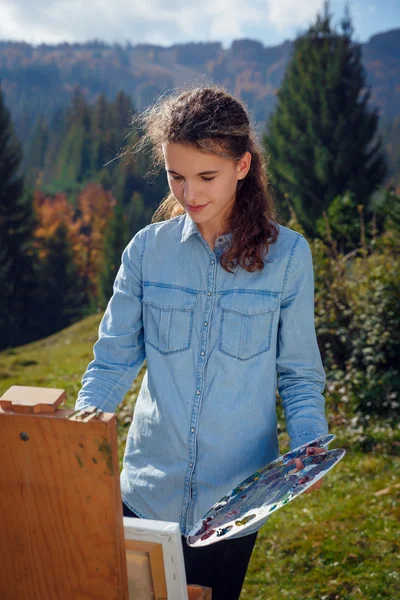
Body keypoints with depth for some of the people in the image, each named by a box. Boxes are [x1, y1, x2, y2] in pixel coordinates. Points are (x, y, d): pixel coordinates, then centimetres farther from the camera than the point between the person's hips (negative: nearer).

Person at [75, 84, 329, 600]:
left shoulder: (287, 255, -8)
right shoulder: (147, 250, -4)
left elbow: (298, 373, 0)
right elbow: (112, 360, 1)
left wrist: (308, 444, -16)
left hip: (235, 499, -1)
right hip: (147, 493, 1)